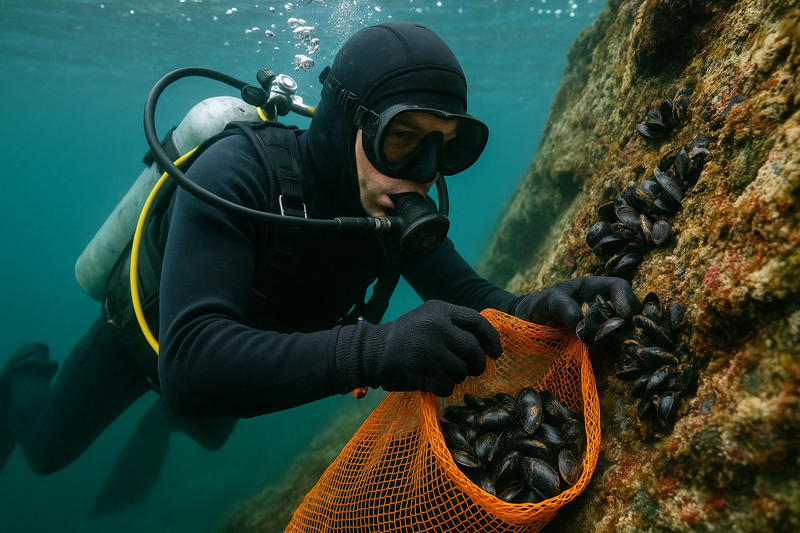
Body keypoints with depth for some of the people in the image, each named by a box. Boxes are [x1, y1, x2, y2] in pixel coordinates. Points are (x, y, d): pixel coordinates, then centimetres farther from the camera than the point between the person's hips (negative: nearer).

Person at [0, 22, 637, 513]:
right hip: (151, 335, -4)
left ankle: (161, 419, 67)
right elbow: (191, 364, -55)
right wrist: (369, 352, -69)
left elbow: (463, 296, -28)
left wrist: (533, 308, -51)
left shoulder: (393, 202, -28)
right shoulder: (235, 178, -46)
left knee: (209, 433, 34)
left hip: (255, 342, 4)